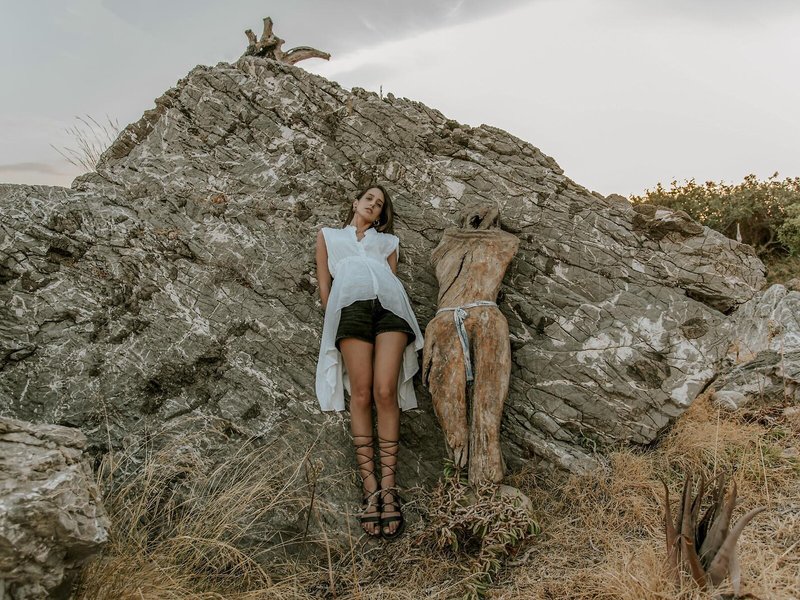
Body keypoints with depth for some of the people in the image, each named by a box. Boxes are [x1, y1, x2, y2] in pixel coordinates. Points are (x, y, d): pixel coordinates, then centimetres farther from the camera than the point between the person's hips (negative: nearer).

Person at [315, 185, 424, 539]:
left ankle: (388, 487, -17)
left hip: (390, 301, 1)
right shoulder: (328, 235, 31)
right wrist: (334, 317, 6)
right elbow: (324, 286, 21)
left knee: (385, 392, -16)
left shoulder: (388, 241, 33)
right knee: (362, 393, -13)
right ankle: (370, 488, -13)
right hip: (351, 301, -1)